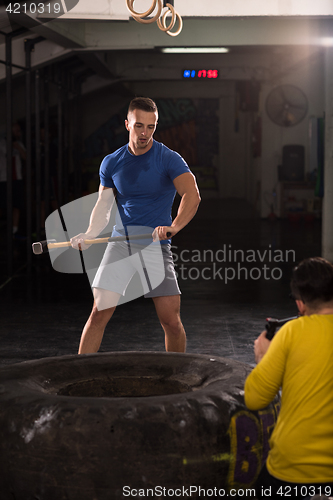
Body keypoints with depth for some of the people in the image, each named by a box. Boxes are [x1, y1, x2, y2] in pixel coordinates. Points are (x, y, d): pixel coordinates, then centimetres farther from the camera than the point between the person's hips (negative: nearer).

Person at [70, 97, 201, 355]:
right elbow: (103, 205, 8)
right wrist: (89, 235, -11)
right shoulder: (111, 163, 5)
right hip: (120, 243, 2)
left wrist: (174, 227, -36)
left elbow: (192, 195, -19)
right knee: (99, 314, -6)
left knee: (171, 320, -7)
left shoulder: (169, 159, -6)